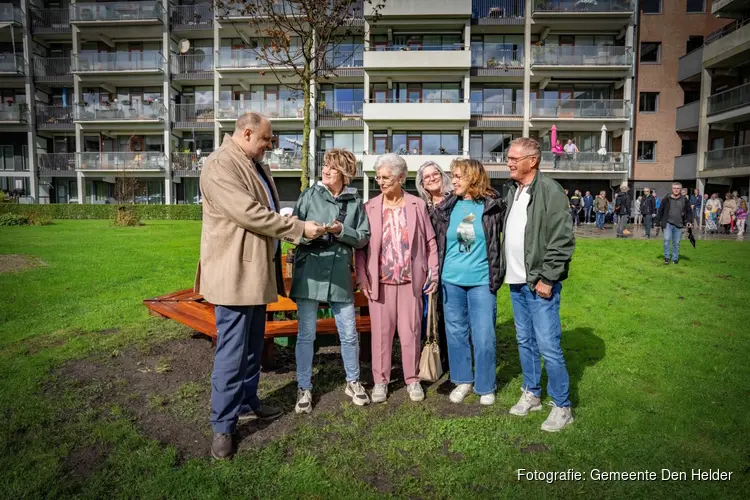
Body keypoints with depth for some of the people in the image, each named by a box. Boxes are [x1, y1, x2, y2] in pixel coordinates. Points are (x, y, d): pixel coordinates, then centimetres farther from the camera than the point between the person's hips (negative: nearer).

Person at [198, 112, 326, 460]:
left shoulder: (256, 166, 16)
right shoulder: (220, 165, -14)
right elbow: (248, 213, -24)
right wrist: (299, 228, -20)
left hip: (258, 270, 9)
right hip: (235, 273, -9)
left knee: (253, 347, 18)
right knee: (232, 351, -3)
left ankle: (247, 403, 34)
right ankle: (222, 426, 9)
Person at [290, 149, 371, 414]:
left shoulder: (355, 202, 4)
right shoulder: (309, 196, 1)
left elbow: (363, 238, 2)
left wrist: (341, 231, -14)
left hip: (340, 275, 1)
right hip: (309, 272, -1)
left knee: (349, 333, 10)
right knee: (306, 334, 6)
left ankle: (352, 382, 31)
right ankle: (304, 388, 22)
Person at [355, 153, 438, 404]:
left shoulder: (417, 205, 5)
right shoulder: (370, 207, 3)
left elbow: (430, 242, 7)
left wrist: (433, 273, 0)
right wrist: (362, 277, -5)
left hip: (411, 280, 0)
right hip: (380, 280, 0)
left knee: (411, 331, 8)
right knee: (381, 331, 6)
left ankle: (412, 379, 23)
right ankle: (380, 380, 20)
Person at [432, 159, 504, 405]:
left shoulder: (493, 205, -4)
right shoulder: (446, 207, 3)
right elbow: (437, 243, 11)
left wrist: (496, 275, 3)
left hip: (481, 280, -3)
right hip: (451, 280, 3)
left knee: (483, 336, 2)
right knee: (456, 332, 12)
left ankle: (485, 386, 21)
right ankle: (463, 380, 29)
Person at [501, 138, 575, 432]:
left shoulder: (550, 191, -12)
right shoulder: (512, 190, 12)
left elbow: (562, 241, -16)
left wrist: (547, 279, -17)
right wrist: (505, 271, 11)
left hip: (540, 284, -8)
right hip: (516, 282, 8)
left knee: (548, 346, -3)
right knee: (525, 341, 17)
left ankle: (562, 407, 13)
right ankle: (531, 394, 32)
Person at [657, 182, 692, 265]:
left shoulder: (685, 200, 5)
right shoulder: (666, 199, 1)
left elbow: (688, 211, 9)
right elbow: (660, 210, 7)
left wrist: (688, 221, -5)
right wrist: (659, 221, 4)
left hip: (679, 225, 1)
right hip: (668, 223, -1)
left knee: (676, 243, 7)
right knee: (667, 239, -14)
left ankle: (675, 258, 17)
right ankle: (666, 257, -2)